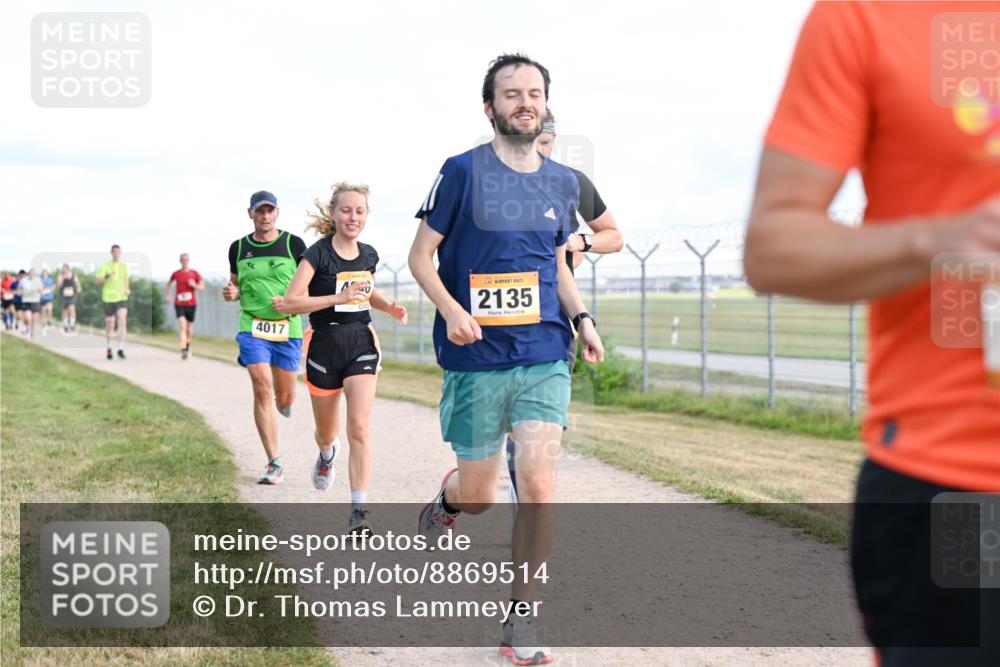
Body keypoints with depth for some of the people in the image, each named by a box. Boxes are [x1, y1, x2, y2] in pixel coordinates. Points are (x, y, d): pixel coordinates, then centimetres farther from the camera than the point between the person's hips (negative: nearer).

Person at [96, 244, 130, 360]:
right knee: (110, 325, 7)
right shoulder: (105, 265, -3)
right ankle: (109, 348, 28)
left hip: (122, 298, 2)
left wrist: (127, 290, 5)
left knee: (122, 322, -14)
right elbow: (97, 280, -8)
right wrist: (107, 277, -26)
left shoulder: (124, 266, 10)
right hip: (108, 298, -2)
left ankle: (121, 349, -14)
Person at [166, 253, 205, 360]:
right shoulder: (176, 274, 3)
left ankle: (188, 344, 42)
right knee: (182, 326, -17)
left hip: (191, 304, 1)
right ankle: (183, 350, -24)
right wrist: (167, 295, 16)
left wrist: (195, 285, -18)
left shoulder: (195, 274, 1)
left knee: (189, 327, 13)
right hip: (179, 304, -1)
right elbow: (169, 283, 23)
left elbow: (202, 286, 1)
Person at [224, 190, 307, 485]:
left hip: (288, 327, 0)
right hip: (252, 326, 1)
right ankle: (274, 464, -8)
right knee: (262, 389, -14)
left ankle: (283, 400, 47)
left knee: (285, 398, 4)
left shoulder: (294, 244, 0)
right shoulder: (238, 248, 7)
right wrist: (232, 293, -4)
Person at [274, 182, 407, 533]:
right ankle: (326, 456, 55)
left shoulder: (369, 255, 5)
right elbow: (290, 301, -18)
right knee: (327, 431, 16)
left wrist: (389, 307, 6)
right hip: (325, 345, -2)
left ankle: (358, 510, -15)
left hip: (362, 344, 2)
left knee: (360, 427, -15)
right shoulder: (318, 254, -11)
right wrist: (338, 297, -26)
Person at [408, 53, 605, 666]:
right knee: (479, 497, 6)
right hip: (476, 359, -2)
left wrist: (583, 319, 6)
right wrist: (451, 310, -17)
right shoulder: (463, 172, -4)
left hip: (545, 357, 3)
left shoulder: (563, 183, 10)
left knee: (539, 484, -11)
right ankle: (446, 501, 45)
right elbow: (421, 255, 0)